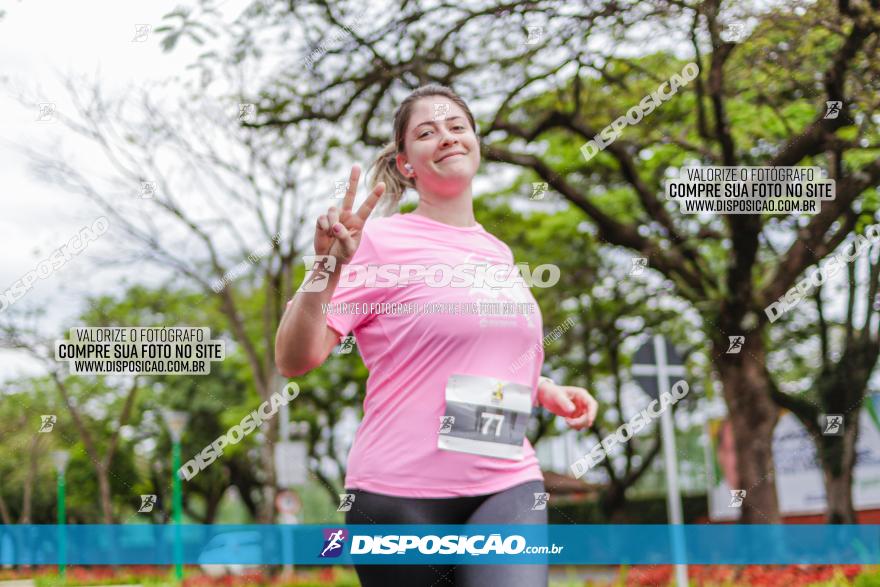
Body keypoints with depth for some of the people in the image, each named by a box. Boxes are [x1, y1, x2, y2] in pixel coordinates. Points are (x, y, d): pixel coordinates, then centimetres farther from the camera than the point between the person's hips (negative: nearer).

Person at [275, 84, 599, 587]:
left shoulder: (498, 252, 14)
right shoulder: (379, 241, -5)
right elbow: (295, 360, -13)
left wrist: (548, 391, 15)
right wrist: (327, 267, -27)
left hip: (508, 488, 4)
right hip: (401, 493, -4)